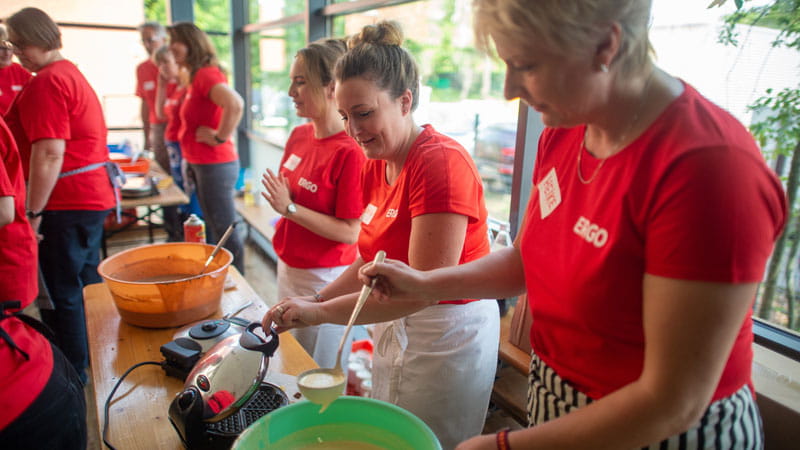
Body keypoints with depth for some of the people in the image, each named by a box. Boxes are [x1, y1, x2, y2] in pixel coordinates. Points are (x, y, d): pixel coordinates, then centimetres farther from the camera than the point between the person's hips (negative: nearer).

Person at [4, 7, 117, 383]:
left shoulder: (47, 82, -14)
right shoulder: (72, 73, 18)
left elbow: (49, 154, -22)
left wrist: (33, 212, -18)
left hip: (66, 204, -10)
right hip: (94, 196, 10)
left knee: (61, 295, -1)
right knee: (85, 287, 19)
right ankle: (92, 365, 32)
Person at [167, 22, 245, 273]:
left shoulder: (206, 74, -17)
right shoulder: (196, 76, 14)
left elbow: (235, 104, -36)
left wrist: (219, 138, -24)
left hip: (214, 165, -11)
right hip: (201, 164, 11)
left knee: (225, 233, -2)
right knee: (213, 229, 20)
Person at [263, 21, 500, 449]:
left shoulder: (441, 161, -23)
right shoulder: (376, 165, 3)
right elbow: (372, 257, 9)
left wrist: (322, 311, -25)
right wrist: (315, 302, -4)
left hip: (448, 333, -8)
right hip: (395, 324, 8)